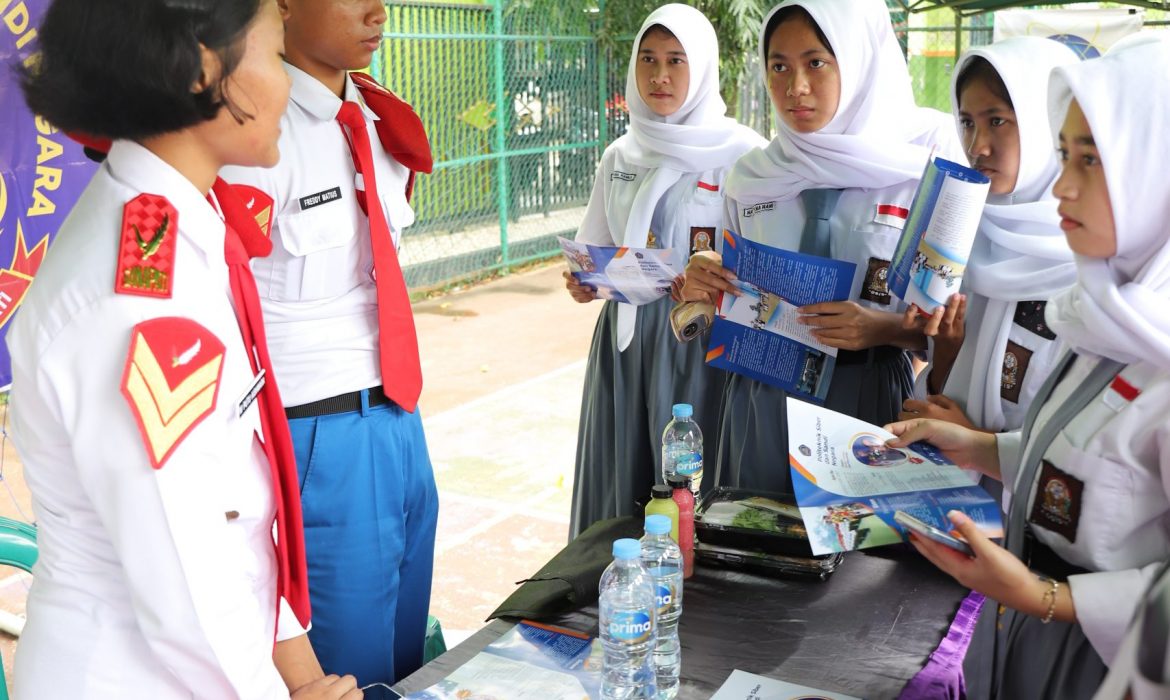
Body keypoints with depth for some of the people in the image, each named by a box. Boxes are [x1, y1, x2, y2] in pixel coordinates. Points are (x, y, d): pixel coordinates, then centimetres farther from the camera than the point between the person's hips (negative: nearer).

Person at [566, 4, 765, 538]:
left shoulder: (741, 152, -5)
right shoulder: (619, 157, 10)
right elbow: (594, 254, 15)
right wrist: (584, 282, -7)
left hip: (703, 338, -4)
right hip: (625, 337, 5)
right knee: (622, 477, 8)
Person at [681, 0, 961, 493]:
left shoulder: (924, 168, -7)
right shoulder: (750, 176, 5)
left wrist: (887, 329, -22)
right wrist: (704, 292, -6)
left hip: (869, 399, -3)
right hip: (760, 399, 3)